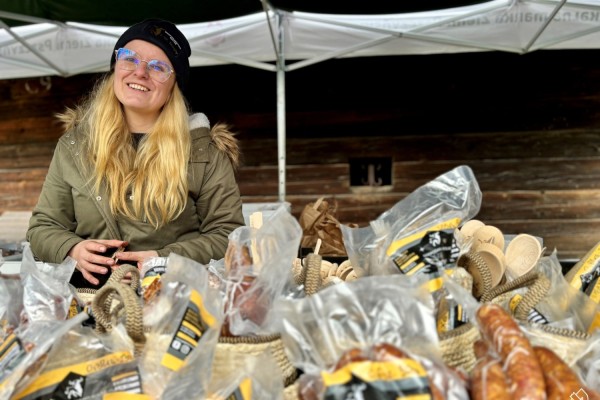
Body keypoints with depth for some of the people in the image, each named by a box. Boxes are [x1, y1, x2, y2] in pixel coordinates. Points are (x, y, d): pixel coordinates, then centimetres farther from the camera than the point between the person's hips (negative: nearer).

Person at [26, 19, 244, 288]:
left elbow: (228, 233, -2)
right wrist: (73, 250, -10)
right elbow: (43, 227, 12)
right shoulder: (74, 144, 8)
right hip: (90, 299, 1)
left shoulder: (204, 150, -1)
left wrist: (166, 259, -16)